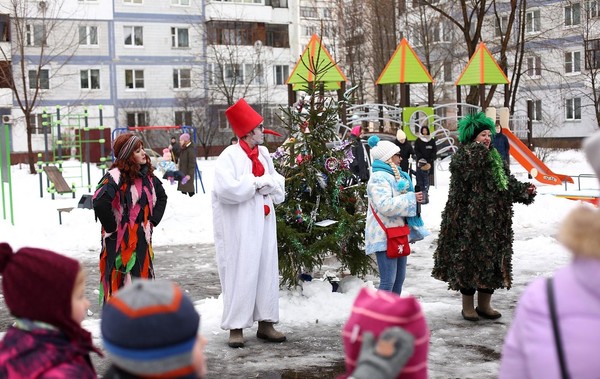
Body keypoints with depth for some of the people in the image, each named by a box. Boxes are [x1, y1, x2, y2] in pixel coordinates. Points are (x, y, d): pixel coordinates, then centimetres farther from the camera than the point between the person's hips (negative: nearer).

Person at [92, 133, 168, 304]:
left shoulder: (147, 174, 7)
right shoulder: (116, 176, -17)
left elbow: (162, 196, 23)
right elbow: (99, 203, -31)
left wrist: (153, 219, 10)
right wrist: (112, 227, -19)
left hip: (142, 239, 8)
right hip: (120, 241, -7)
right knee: (119, 283, -4)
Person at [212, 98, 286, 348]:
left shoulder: (263, 154, 11)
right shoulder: (229, 156, -10)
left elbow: (278, 184, 12)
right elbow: (226, 189, -23)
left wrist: (268, 183, -10)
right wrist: (258, 182, -14)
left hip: (263, 223, 7)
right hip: (239, 228, -7)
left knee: (267, 271, 8)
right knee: (240, 273, -4)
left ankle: (266, 323, 18)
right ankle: (236, 327, 5)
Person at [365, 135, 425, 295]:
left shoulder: (395, 176, 19)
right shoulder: (379, 178, -14)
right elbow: (384, 205, -28)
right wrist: (411, 198, -22)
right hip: (384, 237, -10)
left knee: (399, 278, 16)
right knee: (388, 281, -12)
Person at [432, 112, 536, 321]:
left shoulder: (495, 159, 16)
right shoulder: (462, 155, -6)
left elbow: (508, 182, 16)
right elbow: (468, 171, -27)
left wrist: (524, 190, -1)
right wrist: (478, 148, -17)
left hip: (493, 221, 7)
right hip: (469, 220, -7)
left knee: (492, 259, 10)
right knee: (469, 259, -2)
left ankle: (484, 304, 23)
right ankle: (468, 306, 11)